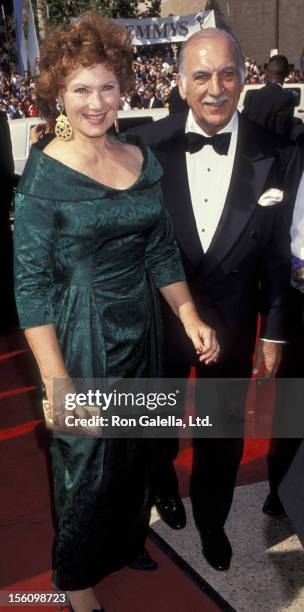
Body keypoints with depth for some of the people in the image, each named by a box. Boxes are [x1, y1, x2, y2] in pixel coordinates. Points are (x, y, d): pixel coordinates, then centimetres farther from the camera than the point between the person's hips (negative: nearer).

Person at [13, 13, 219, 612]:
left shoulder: (142, 159, 3)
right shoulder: (44, 174, -14)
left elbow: (162, 251, 9)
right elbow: (32, 283, -15)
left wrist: (190, 319, 1)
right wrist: (55, 377, -20)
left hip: (140, 329, 6)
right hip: (81, 338, -5)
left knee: (135, 452, 20)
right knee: (86, 466, 8)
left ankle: (127, 546, 48)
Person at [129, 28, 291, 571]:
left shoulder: (268, 155, -11)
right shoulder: (148, 145, -14)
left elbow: (275, 255, -5)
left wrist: (272, 331, -1)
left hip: (232, 320, 1)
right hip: (160, 316, 0)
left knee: (222, 431, 18)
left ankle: (211, 518, 46)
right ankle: (164, 484, 57)